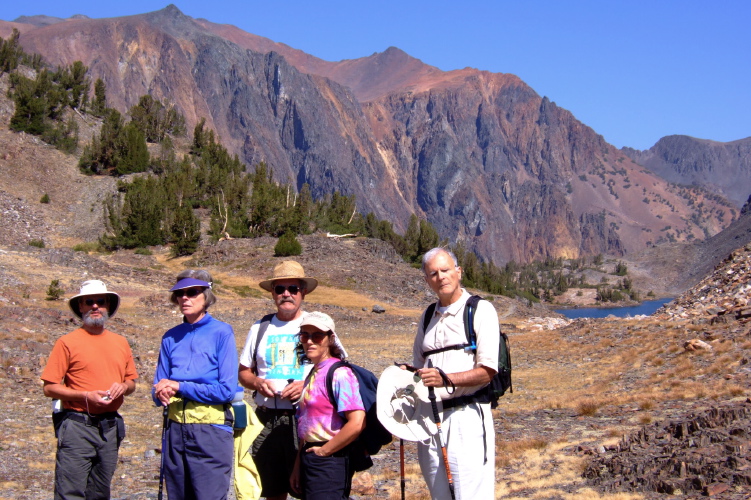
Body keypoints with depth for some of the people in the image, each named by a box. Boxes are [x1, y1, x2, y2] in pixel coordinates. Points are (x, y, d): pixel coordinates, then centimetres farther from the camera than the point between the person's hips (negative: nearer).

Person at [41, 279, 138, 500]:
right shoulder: (67, 342, -4)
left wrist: (123, 387, -4)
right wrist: (86, 395, -17)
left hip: (111, 428, 5)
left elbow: (131, 382, 19)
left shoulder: (121, 343, 11)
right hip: (77, 426, -5)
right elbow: (49, 388, -6)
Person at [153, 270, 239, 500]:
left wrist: (179, 388, -11)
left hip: (210, 430, -5)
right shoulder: (171, 337, 11)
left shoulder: (221, 332, -4)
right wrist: (162, 393, -11)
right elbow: (158, 390, 12)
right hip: (175, 428, 5)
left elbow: (227, 390, -11)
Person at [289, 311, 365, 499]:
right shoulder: (313, 375, 13)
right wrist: (298, 467, 15)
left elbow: (357, 423, -24)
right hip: (311, 459, 9)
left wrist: (324, 450, -15)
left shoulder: (339, 374, -14)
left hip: (329, 462, -9)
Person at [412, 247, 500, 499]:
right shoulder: (428, 317, 18)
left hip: (466, 417, -6)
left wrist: (447, 379, -23)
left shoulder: (480, 310, -3)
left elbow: (487, 371, -10)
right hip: (429, 419, 6)